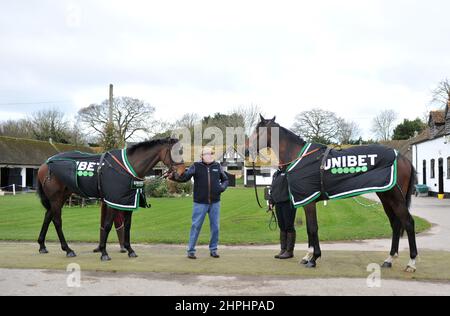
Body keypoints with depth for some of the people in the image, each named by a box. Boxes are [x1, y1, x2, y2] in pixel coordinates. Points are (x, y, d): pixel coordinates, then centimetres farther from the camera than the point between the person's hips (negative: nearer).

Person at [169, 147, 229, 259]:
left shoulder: (218, 166, 7)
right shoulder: (196, 166, -2)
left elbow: (225, 179, 16)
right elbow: (184, 177, -10)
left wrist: (222, 187, -6)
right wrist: (174, 176, -30)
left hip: (215, 203, 3)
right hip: (200, 203, -3)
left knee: (215, 227, 8)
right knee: (196, 226, 0)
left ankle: (213, 249, 22)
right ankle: (191, 250, 10)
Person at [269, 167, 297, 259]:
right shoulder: (276, 174, 18)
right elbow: (272, 189, 22)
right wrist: (271, 202, 16)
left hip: (288, 203, -7)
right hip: (278, 203, 7)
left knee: (289, 227, -1)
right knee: (282, 227, 11)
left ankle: (289, 251, 5)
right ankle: (283, 249, 18)